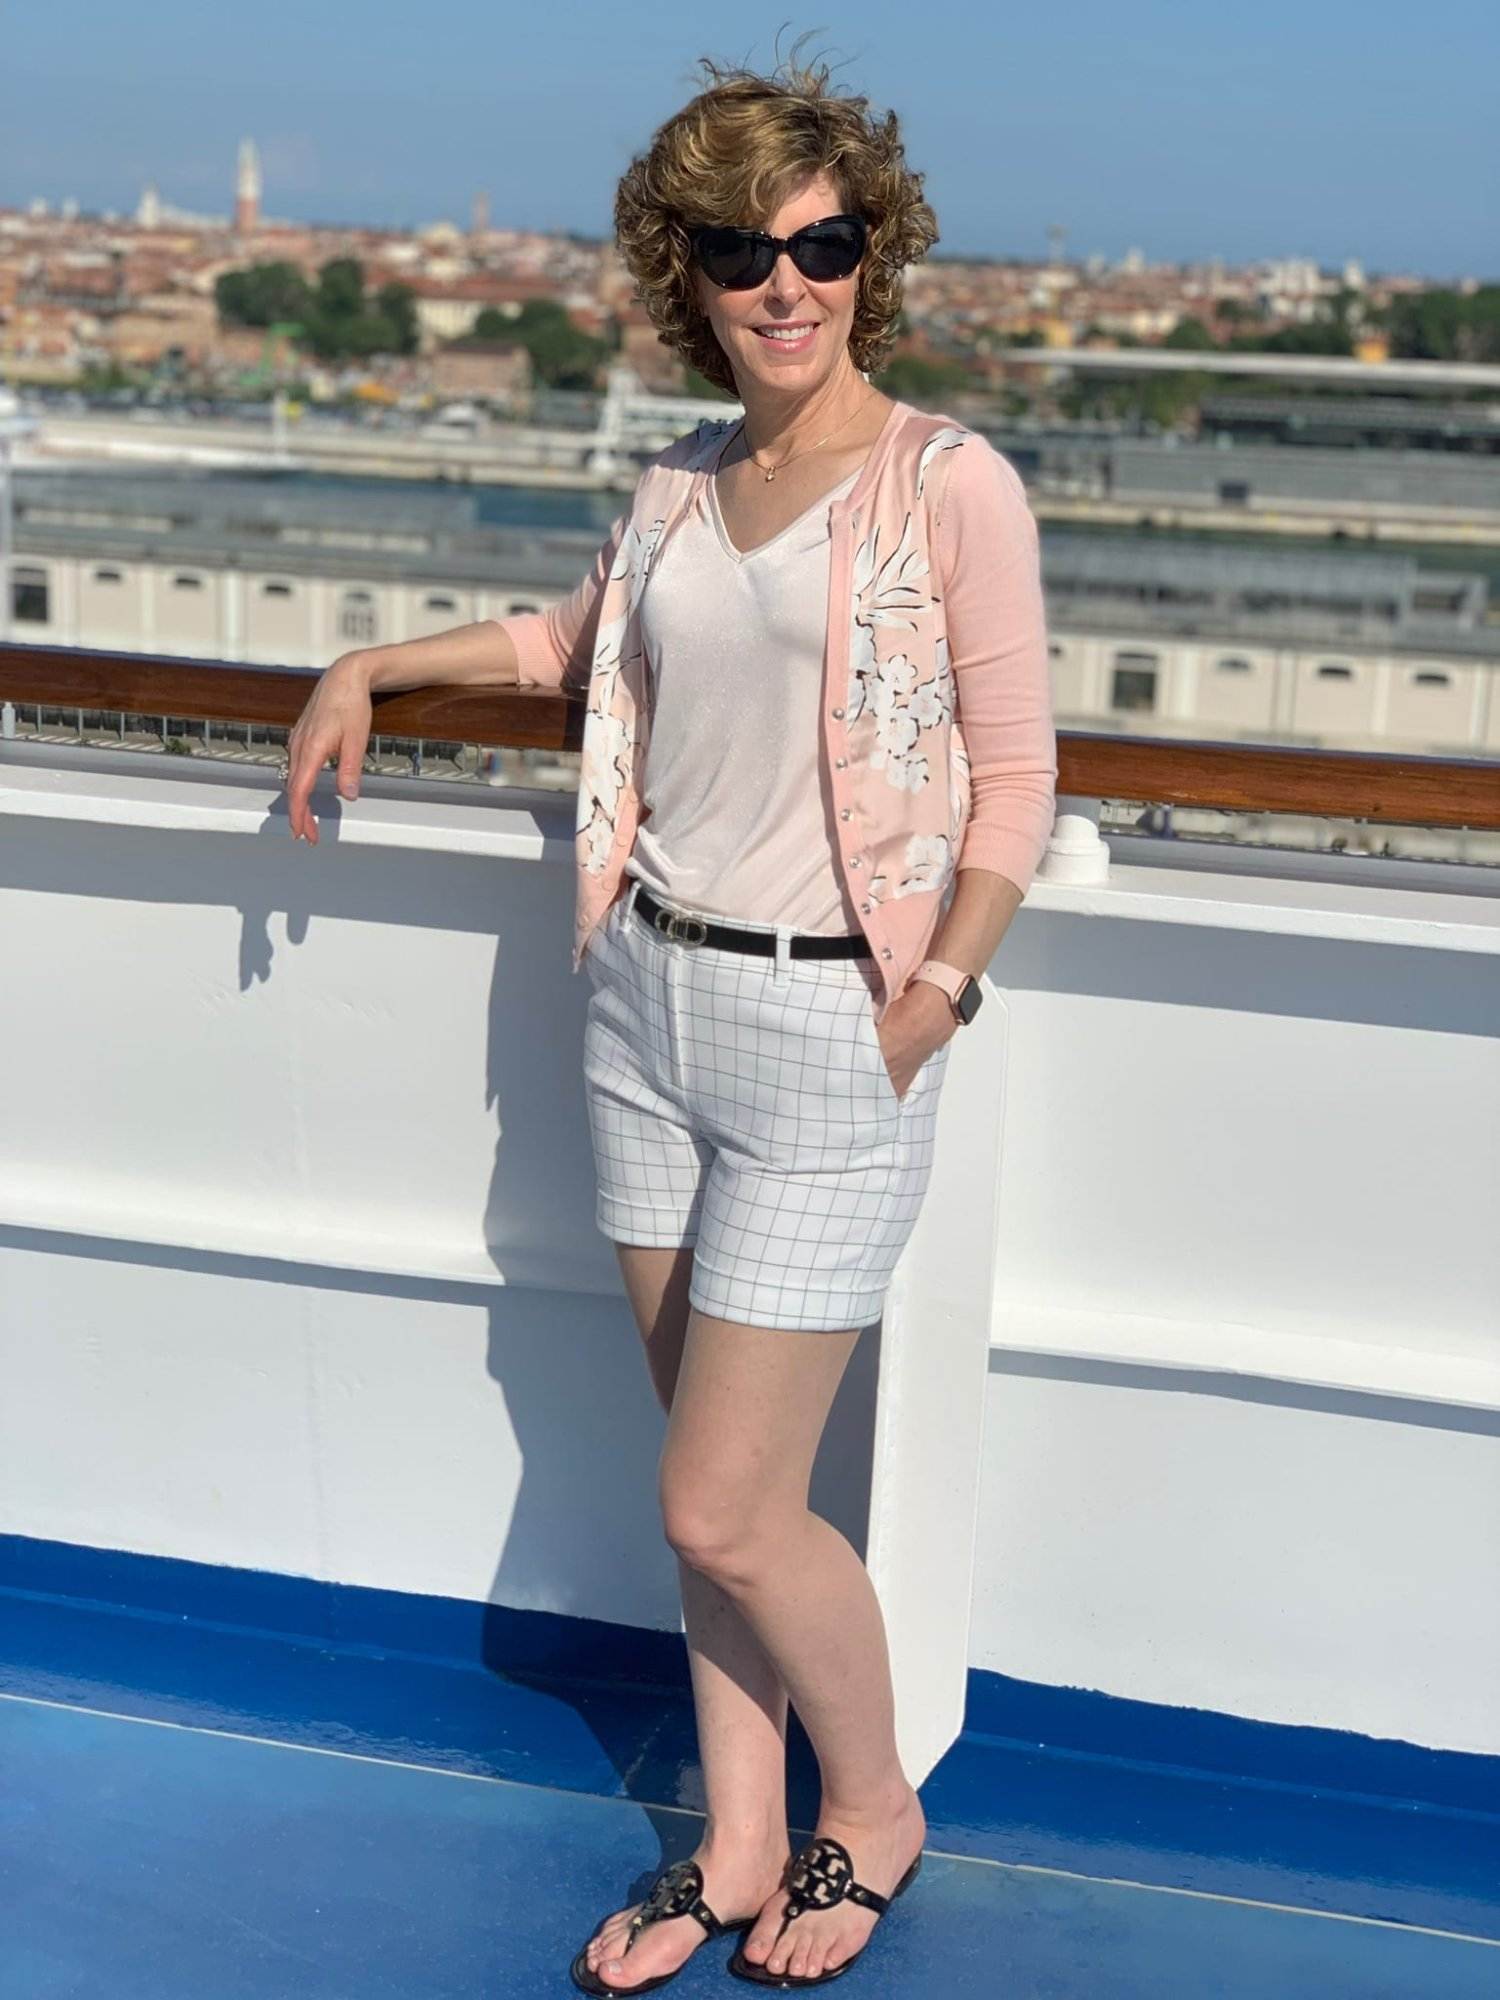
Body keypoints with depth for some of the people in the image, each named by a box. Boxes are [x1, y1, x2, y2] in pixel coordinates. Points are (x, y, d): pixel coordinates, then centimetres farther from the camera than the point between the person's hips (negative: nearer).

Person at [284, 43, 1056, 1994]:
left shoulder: (950, 482, -8)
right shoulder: (678, 488, 10)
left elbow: (1013, 780, -7)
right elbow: (570, 639, 30)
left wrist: (929, 1004, -13)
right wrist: (369, 666, 25)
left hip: (825, 1030, -6)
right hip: (648, 998, 6)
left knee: (724, 1516, -3)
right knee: (719, 1487, 14)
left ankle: (874, 1810, 24)